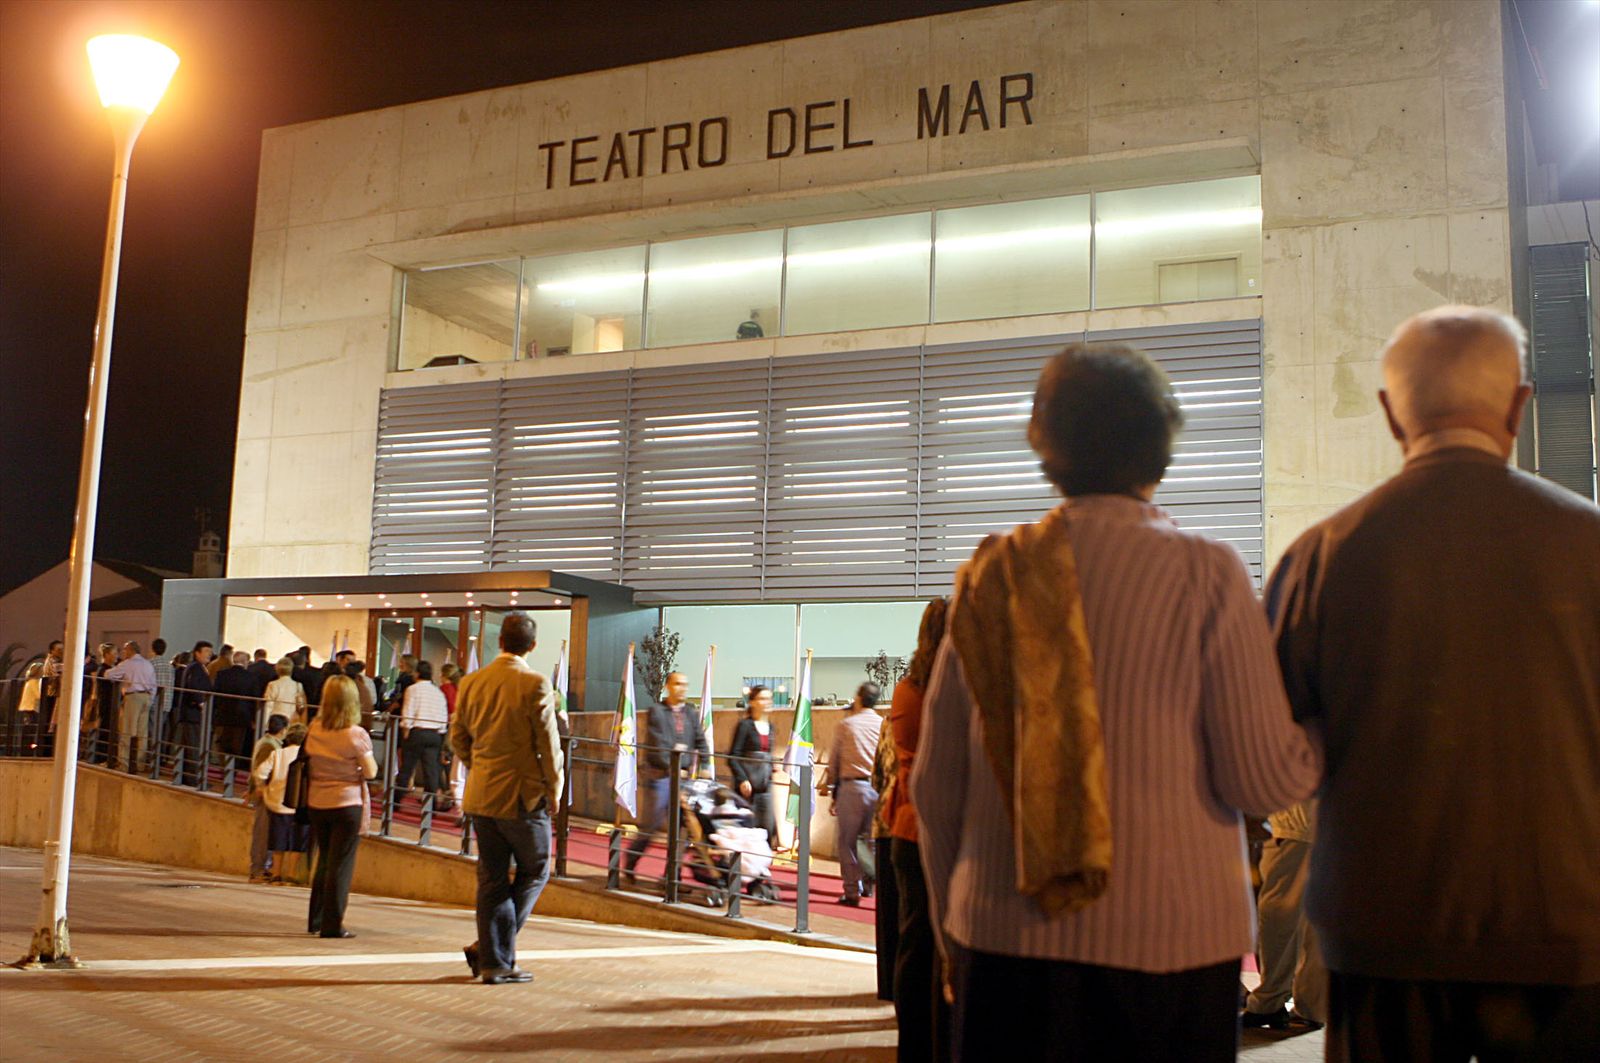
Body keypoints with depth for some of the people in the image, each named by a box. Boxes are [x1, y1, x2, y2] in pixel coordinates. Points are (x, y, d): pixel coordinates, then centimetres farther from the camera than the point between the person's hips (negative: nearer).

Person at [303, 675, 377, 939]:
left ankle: (315, 920, 26)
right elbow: (371, 772, -11)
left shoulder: (314, 729, -1)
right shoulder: (356, 735, -15)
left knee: (324, 862, 19)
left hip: (317, 803, 5)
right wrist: (366, 754, 6)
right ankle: (332, 925, 3)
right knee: (341, 865, 2)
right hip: (347, 804, -5)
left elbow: (309, 759, 8)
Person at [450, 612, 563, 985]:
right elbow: (548, 743, -12)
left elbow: (458, 737, 11)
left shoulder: (471, 683, 3)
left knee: (492, 879, 11)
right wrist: (554, 790, 0)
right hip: (523, 796, -5)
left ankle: (494, 961, 13)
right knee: (535, 871, 11)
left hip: (481, 796, 6)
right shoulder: (534, 684, -14)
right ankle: (489, 951, 4)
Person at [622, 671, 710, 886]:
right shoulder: (656, 711, -3)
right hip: (659, 776, -5)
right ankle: (628, 867, 19)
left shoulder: (691, 715, 14)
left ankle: (672, 876, 9)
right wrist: (672, 768, -18)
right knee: (649, 827, 0)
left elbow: (701, 743, 11)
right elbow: (656, 746, -11)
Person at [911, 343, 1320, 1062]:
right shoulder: (1202, 572, -8)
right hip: (1167, 941, -3)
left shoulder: (991, 574, 2)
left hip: (1005, 937, 3)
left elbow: (935, 784, 5)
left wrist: (951, 931, 18)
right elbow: (1265, 779, -10)